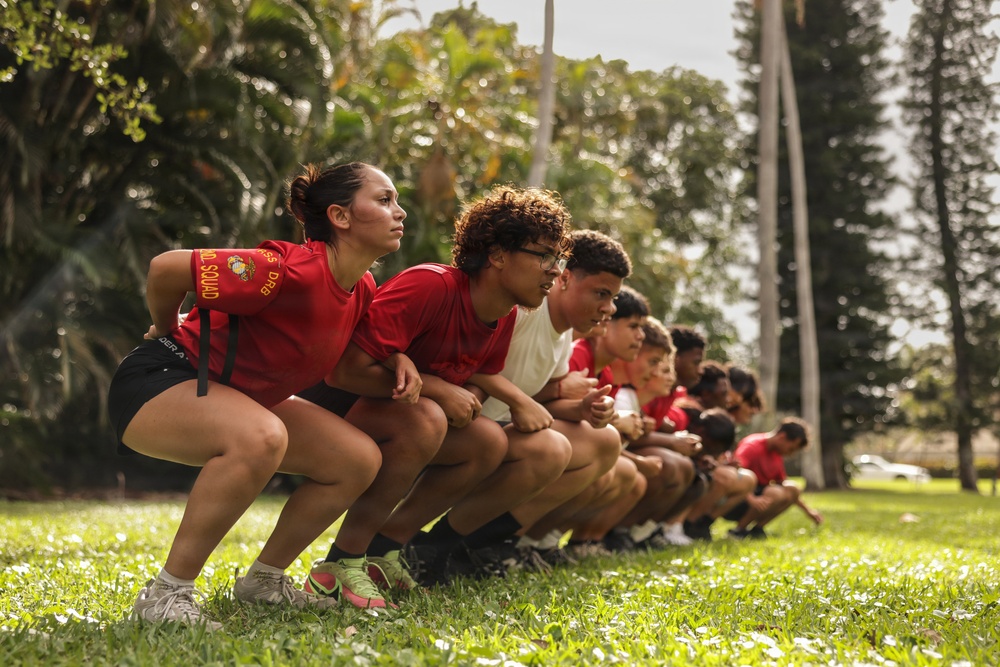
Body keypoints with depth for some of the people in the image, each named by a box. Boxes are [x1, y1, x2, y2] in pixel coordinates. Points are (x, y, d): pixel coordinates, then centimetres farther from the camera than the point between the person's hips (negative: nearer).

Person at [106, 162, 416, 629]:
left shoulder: (362, 289, -2)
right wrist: (168, 332, -7)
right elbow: (166, 268, -28)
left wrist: (395, 358, -3)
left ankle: (263, 580, 12)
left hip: (237, 397, 9)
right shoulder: (294, 271, -29)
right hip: (158, 380, -9)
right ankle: (166, 594, -26)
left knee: (359, 459, -2)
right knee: (261, 437, -39)